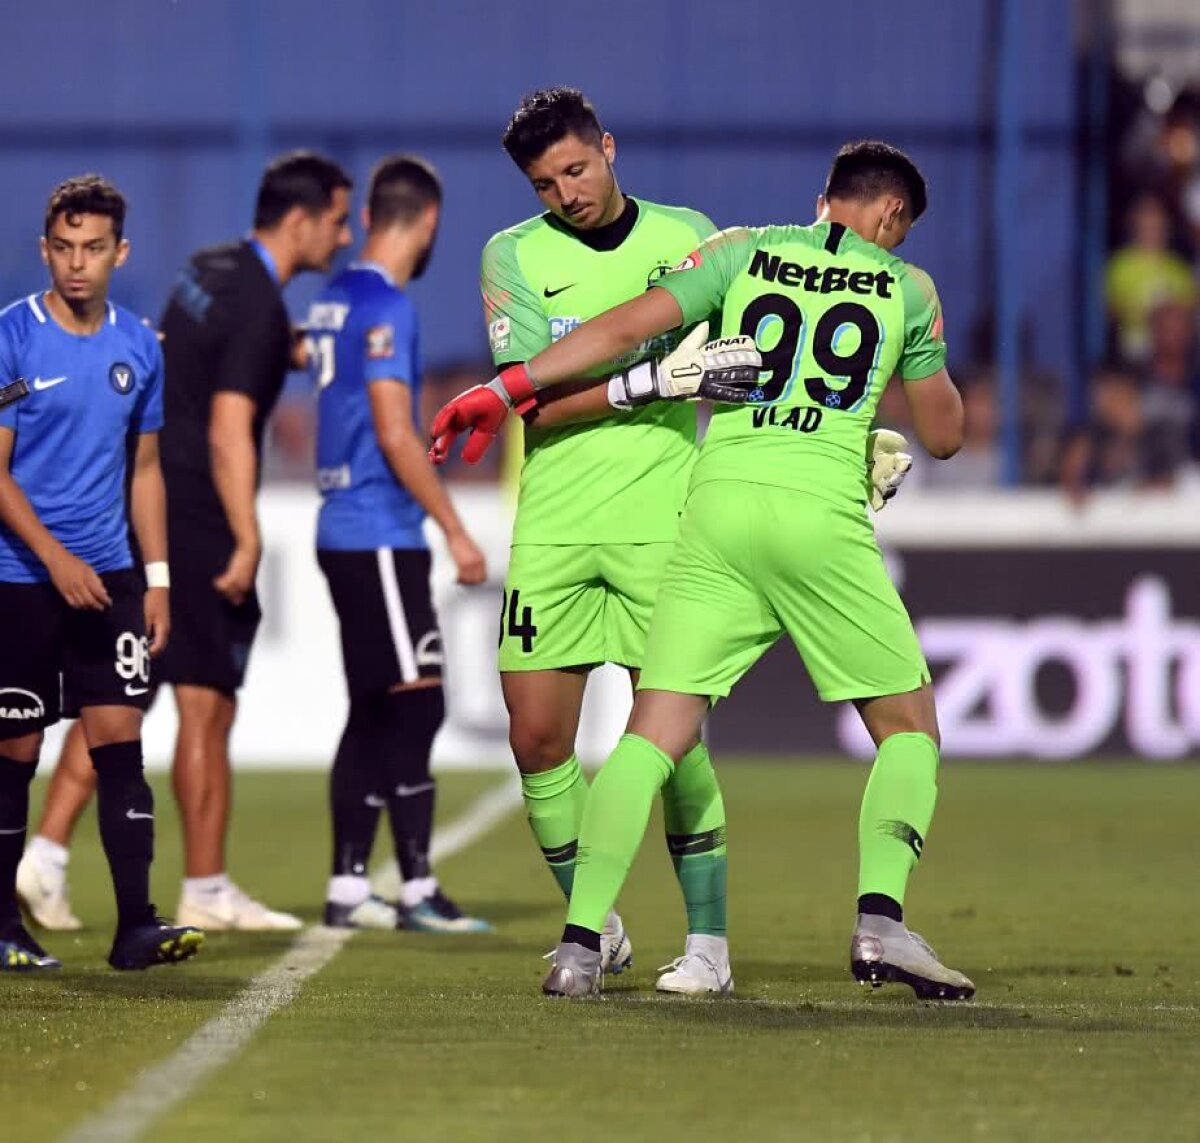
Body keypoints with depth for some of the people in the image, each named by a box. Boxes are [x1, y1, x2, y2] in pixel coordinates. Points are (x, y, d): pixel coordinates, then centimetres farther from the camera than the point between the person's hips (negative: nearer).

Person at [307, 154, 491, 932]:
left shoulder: (335, 299, 13)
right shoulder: (386, 306, -13)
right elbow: (394, 434, -18)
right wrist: (456, 531, -14)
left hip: (345, 531, 9)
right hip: (380, 536, -9)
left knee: (374, 713, 11)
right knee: (415, 705, -8)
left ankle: (347, 888, 12)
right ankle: (418, 889, -8)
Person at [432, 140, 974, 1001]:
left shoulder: (745, 252, 14)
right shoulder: (907, 290, 13)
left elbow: (627, 327, 5)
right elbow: (943, 435, 20)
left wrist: (508, 387, 9)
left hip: (719, 502, 2)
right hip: (823, 512, -2)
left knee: (656, 731, 1)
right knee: (908, 726, 12)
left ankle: (580, 943, -11)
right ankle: (880, 916, -7)